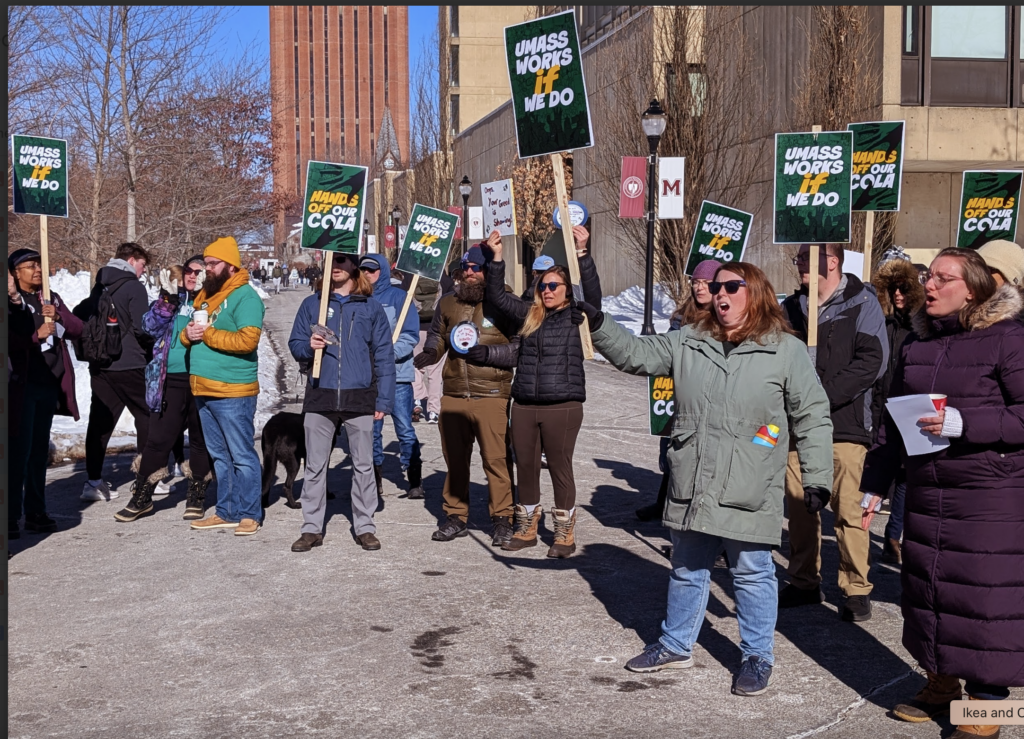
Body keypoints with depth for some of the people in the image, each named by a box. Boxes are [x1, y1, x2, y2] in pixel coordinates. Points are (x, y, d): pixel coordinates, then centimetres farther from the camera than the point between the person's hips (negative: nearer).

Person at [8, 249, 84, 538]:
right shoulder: (10, 301, -3)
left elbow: (77, 328, 8)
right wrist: (37, 335, -20)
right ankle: (11, 518, -3)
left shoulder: (51, 298, 15)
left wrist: (57, 318, -8)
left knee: (40, 451, 10)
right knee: (19, 451, -7)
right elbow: (10, 339, -15)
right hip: (22, 384, -6)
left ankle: (36, 513, 16)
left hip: (49, 384, 6)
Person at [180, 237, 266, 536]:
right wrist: (188, 333, 1)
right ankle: (226, 511, 23)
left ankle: (249, 514, 6)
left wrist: (208, 334, -16)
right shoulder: (205, 295, 17)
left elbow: (247, 339, -22)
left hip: (233, 391, -9)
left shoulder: (244, 296, -10)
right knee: (219, 455, 15)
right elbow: (189, 334, 25)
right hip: (203, 390, 9)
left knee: (242, 455, -2)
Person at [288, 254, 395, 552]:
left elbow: (384, 355, 4)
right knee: (315, 466, 5)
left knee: (363, 465, 5)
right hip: (320, 396, 1)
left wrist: (384, 400, -2)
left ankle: (365, 527, 13)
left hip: (359, 397, -1)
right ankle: (312, 528, 12)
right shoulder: (311, 304, 10)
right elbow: (295, 344, 12)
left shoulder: (371, 307, 6)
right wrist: (308, 346, -12)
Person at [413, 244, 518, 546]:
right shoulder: (448, 304, 13)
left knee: (496, 458, -3)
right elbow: (438, 334, 25)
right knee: (455, 458, 11)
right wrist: (430, 352, 7)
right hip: (453, 395, 4)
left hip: (491, 395, -4)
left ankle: (502, 518, 9)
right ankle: (455, 516, 22)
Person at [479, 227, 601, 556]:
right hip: (524, 405, 5)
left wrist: (582, 252, -26)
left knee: (560, 468, 3)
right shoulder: (529, 315, 13)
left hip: (563, 406, -5)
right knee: (525, 467, 13)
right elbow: (497, 296, 14)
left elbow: (593, 292, -17)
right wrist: (497, 257, 5)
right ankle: (526, 529, 27)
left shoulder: (576, 317, -1)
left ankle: (565, 534, 14)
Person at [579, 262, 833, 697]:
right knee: (687, 571, 18)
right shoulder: (688, 342, 7)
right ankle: (676, 646, 34)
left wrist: (817, 476, -4)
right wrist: (598, 324, -9)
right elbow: (635, 354, 6)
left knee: (752, 575, 6)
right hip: (692, 489, 4)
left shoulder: (786, 350, -4)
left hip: (749, 495, -4)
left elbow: (812, 417, -2)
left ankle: (757, 658, 23)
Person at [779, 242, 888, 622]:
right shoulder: (791, 307, 14)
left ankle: (857, 590, 7)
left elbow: (872, 361, -10)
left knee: (848, 508, -5)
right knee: (799, 505, 8)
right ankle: (804, 582, 21)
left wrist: (822, 394, -17)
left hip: (844, 424, -5)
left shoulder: (862, 303, -1)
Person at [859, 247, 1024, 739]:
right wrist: (874, 485, 13)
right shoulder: (917, 343, 9)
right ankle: (940, 684, 32)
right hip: (925, 492, 6)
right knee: (927, 591, 13)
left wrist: (963, 423, -23)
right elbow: (892, 421, 14)